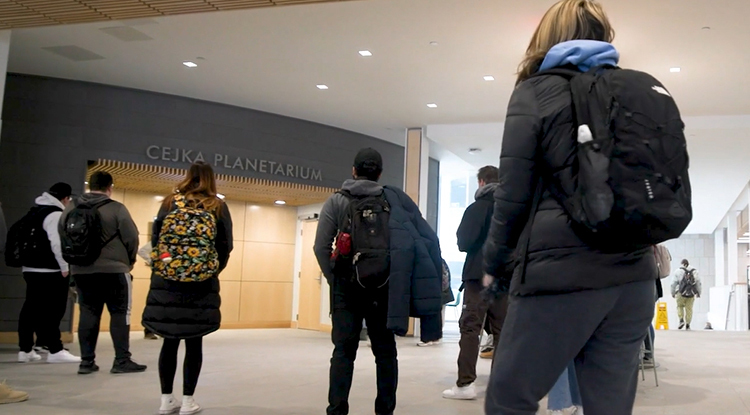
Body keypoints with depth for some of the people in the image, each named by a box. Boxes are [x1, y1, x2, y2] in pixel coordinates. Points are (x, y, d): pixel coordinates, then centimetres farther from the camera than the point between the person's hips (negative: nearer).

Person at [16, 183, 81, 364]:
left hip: (31, 268, 9)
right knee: (51, 311, -7)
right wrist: (65, 267, -14)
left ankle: (25, 350, 15)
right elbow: (57, 243, -21)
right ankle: (55, 351, -5)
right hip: (49, 271, -9)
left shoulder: (34, 211, 18)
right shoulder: (55, 214, -13)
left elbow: (30, 239, 21)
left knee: (31, 309, 11)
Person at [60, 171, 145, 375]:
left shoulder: (71, 208, 7)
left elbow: (62, 235, 13)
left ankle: (86, 361, 11)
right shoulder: (116, 208, -8)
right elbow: (131, 237, -9)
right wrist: (129, 261, 9)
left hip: (81, 270, 5)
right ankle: (122, 361, 2)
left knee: (88, 314, 10)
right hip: (113, 270, -5)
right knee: (120, 313, 2)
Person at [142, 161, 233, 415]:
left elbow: (155, 239, 5)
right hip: (202, 282, -2)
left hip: (166, 280, 2)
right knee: (194, 342, 5)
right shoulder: (218, 207, 2)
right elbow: (225, 246, 0)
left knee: (170, 341, 9)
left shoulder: (170, 202, 5)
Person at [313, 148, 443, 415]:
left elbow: (321, 247, -3)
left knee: (344, 351, 4)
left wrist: (334, 281, 4)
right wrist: (433, 278, 6)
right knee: (385, 351, 12)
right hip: (384, 286, 1)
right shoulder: (396, 198, 6)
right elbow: (428, 238, 1)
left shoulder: (336, 202, 5)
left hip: (348, 286, -1)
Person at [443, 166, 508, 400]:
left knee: (470, 327, -4)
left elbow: (463, 243, -12)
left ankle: (466, 383, -10)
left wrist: (468, 241, 9)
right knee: (501, 329, 9)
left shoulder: (477, 208, -7)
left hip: (479, 275, -5)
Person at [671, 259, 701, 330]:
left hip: (681, 293, -2)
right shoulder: (695, 271, 11)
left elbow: (674, 283, 3)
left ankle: (681, 320, -7)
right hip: (691, 294, 2)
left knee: (680, 306, 12)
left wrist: (673, 293, 12)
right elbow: (698, 283, 11)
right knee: (689, 308, 6)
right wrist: (699, 292, 20)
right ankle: (687, 325, 4)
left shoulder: (678, 271, 3)